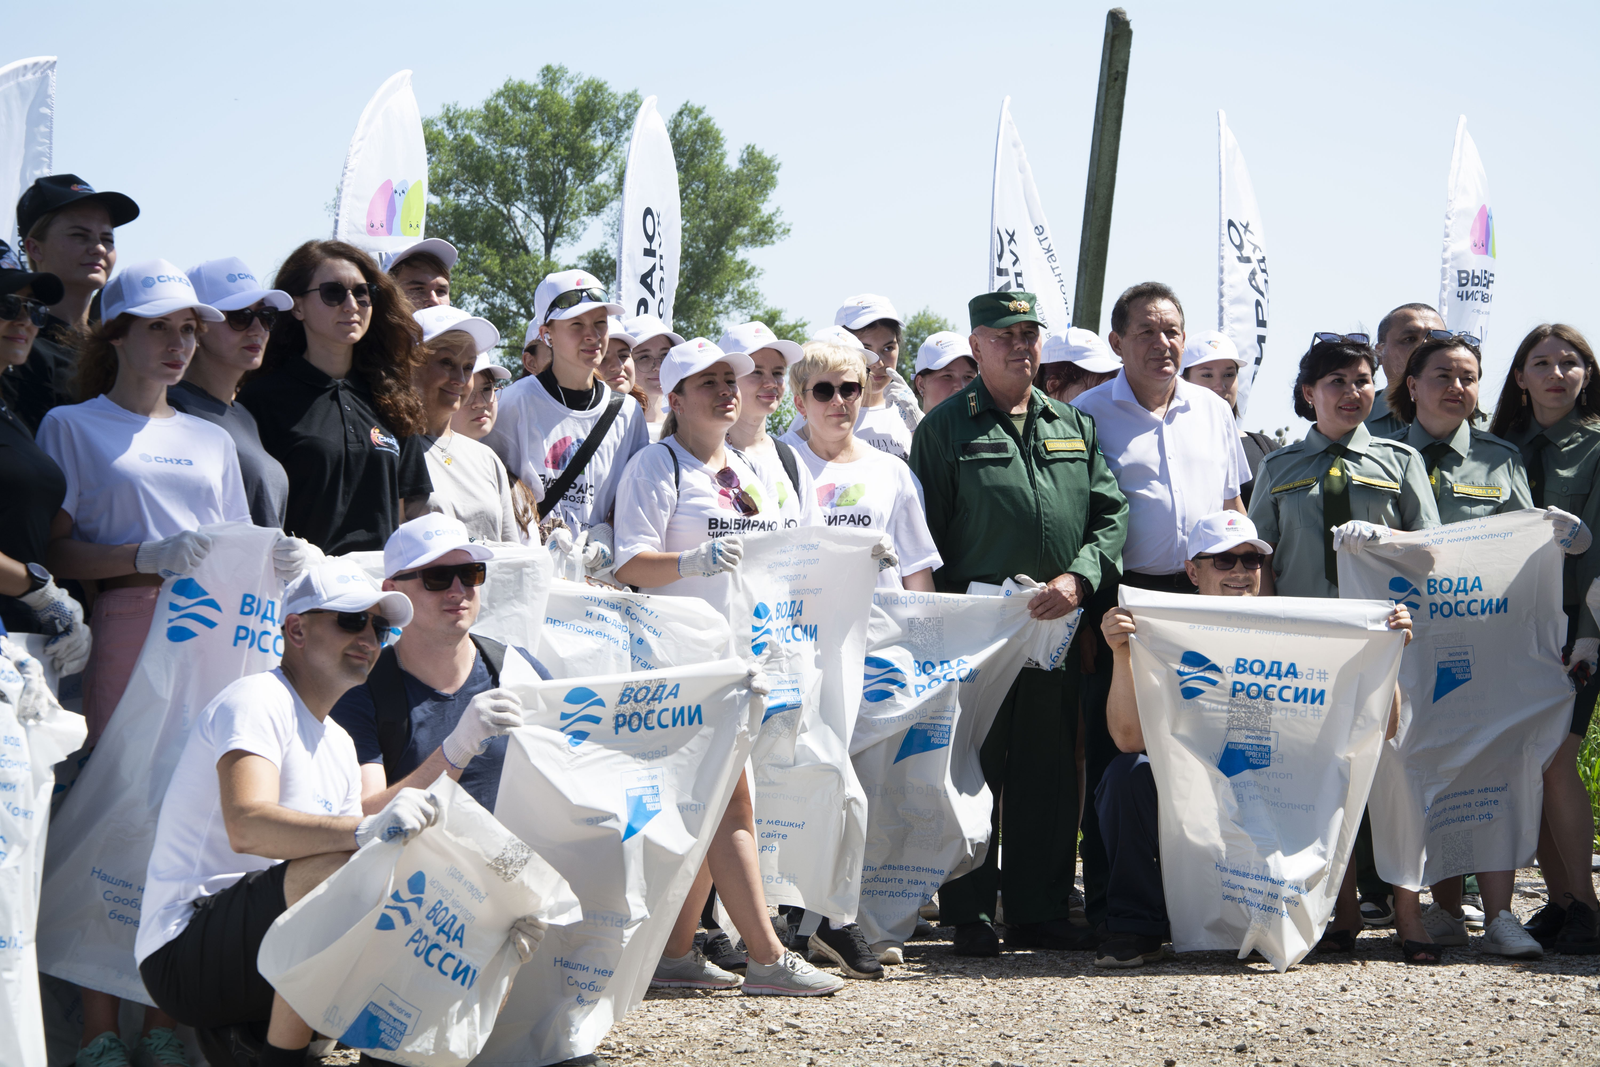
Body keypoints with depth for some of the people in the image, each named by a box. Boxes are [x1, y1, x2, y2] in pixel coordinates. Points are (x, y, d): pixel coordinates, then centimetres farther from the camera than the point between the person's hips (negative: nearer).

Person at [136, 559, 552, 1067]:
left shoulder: (338, 744, 18)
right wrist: (365, 830, -45)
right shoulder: (258, 701, -10)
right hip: (184, 953, -9)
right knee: (338, 865, -32)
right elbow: (246, 827, -30)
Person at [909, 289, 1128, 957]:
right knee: (974, 772, -1)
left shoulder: (1075, 427, 16)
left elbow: (1111, 513, 11)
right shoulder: (946, 427, 3)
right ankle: (970, 918, 5)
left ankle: (1042, 913, 15)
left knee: (1050, 775, 7)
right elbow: (922, 535, 1)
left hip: (1059, 628, 4)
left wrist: (1079, 579, -6)